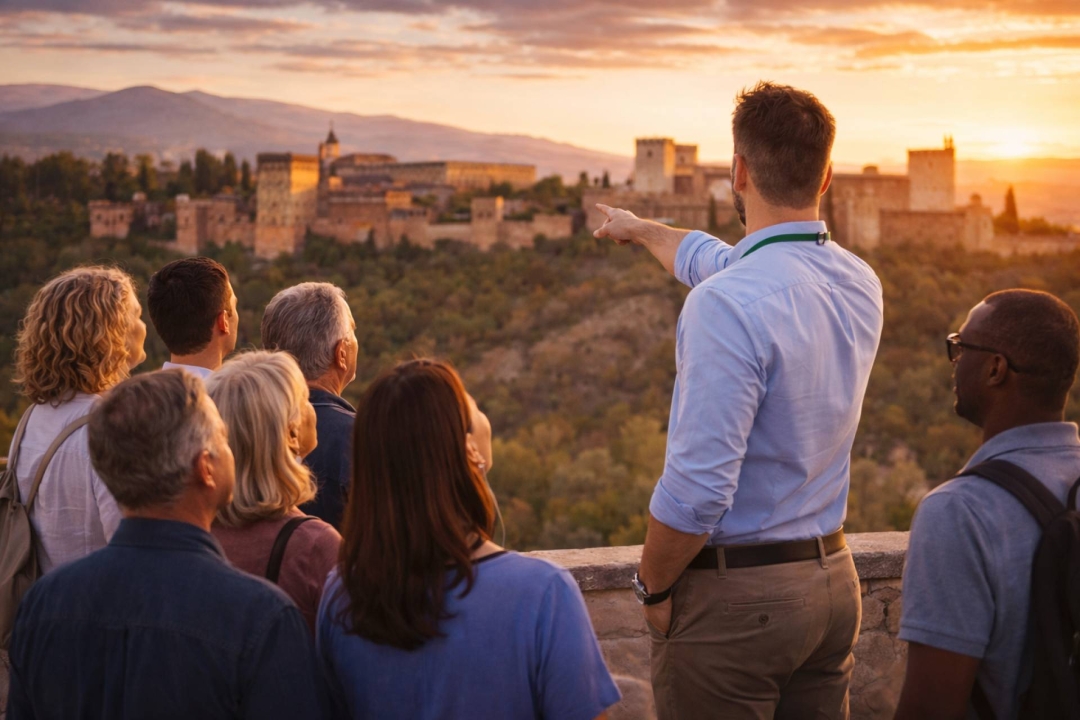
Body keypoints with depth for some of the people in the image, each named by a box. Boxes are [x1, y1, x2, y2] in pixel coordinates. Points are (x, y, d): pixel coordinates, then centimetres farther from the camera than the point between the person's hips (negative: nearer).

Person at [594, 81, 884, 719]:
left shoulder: (726, 306, -23)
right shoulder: (860, 284, 3)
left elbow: (697, 488, -25)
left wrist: (652, 587, -7)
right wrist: (642, 230, 40)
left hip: (736, 595, -8)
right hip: (833, 578, 8)